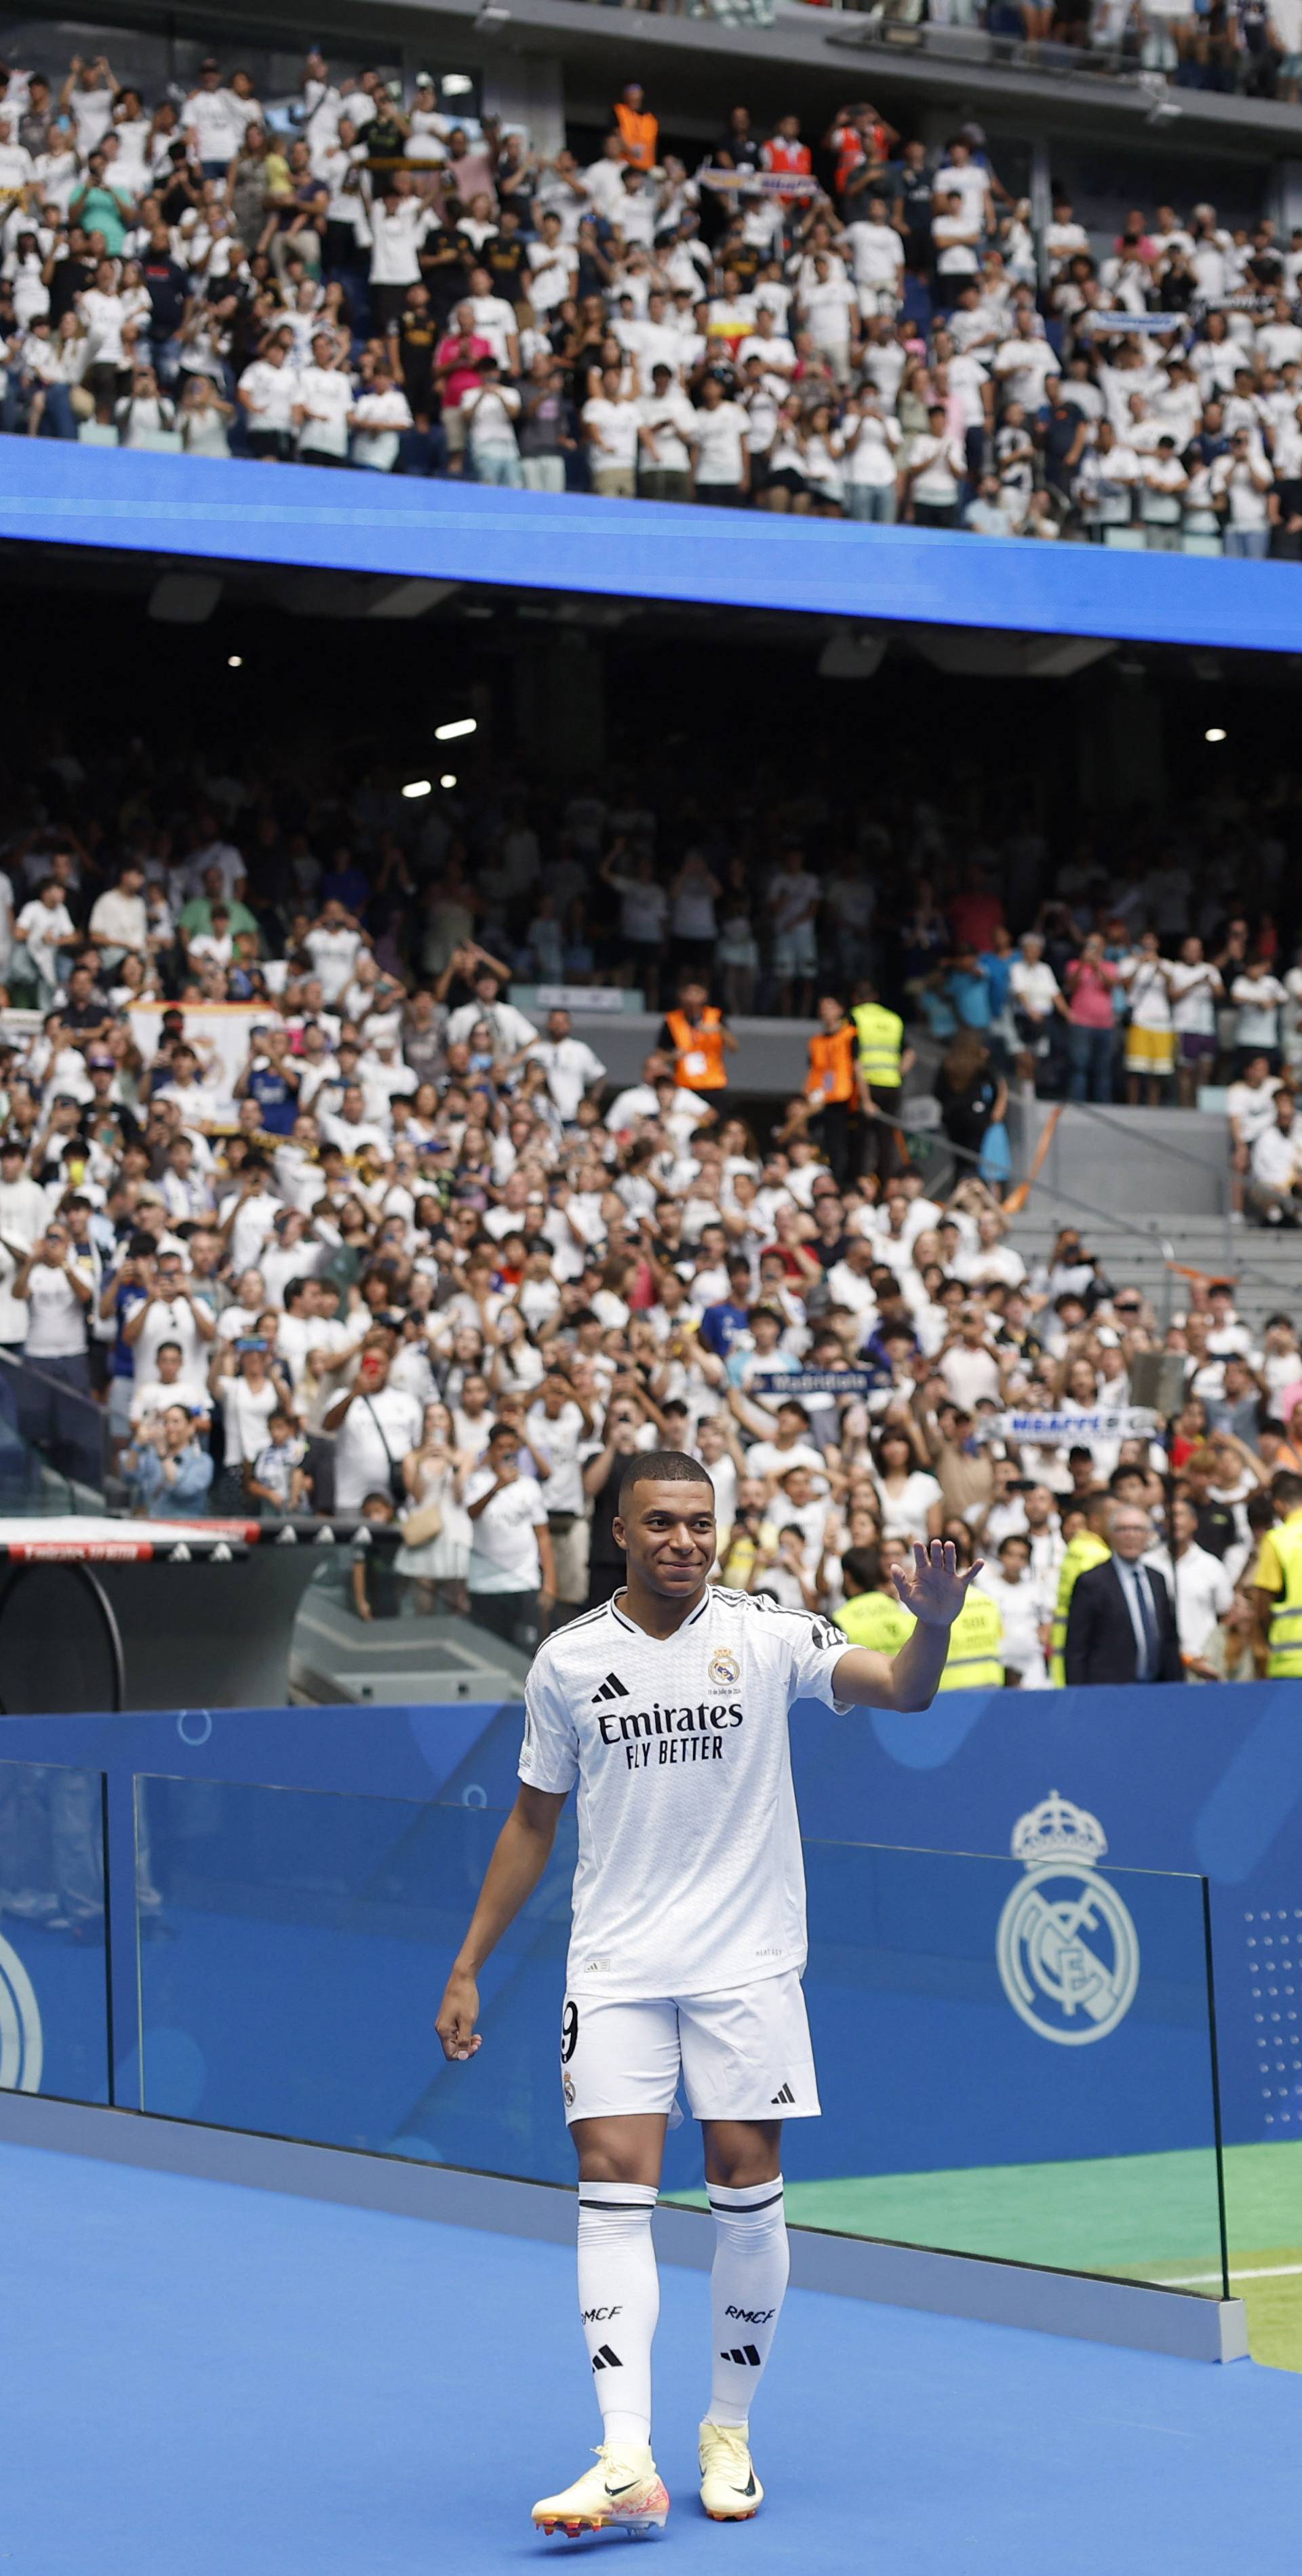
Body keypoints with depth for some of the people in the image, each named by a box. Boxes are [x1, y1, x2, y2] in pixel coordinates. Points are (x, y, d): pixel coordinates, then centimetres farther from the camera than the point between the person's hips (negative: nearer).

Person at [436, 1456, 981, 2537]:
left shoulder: (766, 1631, -3)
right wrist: (468, 1970, 11)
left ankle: (729, 2432, 19)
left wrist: (932, 1625, -38)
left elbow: (901, 1688, -16)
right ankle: (628, 2465, -13)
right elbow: (532, 1823, 12)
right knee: (613, 2183, -10)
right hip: (616, 1967, 1)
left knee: (747, 2188, 1)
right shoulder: (568, 1661, 3)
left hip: (746, 1961, -1)